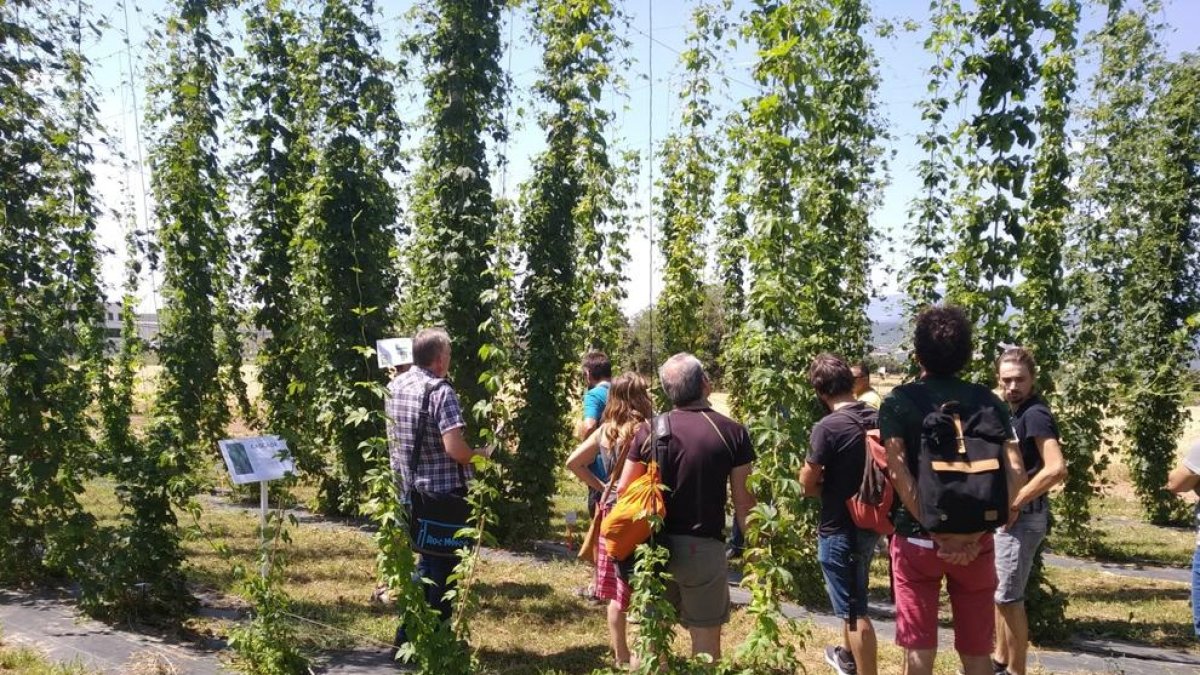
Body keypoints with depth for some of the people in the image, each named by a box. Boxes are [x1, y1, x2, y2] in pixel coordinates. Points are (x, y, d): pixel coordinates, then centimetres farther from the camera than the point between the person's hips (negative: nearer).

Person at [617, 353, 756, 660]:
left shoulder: (651, 431, -4)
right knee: (706, 640, 12)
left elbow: (624, 490, 0)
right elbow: (744, 502, -5)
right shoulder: (733, 433, -6)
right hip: (704, 547, -1)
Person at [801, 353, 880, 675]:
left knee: (853, 610, 4)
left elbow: (807, 484, -15)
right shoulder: (878, 419, -2)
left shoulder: (827, 428, -22)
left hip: (839, 529, -8)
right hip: (869, 523, 8)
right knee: (851, 598, 27)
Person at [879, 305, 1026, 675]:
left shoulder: (899, 401, -4)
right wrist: (978, 532, -9)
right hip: (975, 542, 2)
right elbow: (1014, 473, -6)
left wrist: (935, 532, -14)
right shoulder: (987, 400, 2)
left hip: (917, 539, -2)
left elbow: (898, 471, -16)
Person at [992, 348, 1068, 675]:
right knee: (998, 591, 19)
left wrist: (1015, 502, -21)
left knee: (1009, 597, -3)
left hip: (1022, 516, -10)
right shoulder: (1014, 412, 11)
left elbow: (1056, 469, -28)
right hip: (1008, 514, 10)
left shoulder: (1035, 414, -18)